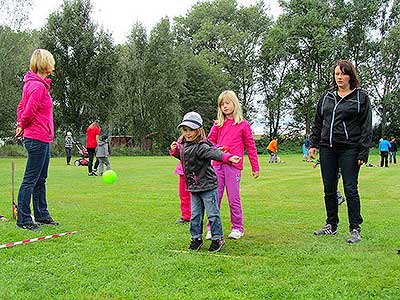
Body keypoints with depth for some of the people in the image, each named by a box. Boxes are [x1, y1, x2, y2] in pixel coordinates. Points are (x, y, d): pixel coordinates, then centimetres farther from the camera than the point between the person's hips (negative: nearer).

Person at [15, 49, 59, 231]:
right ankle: (23, 219, 3)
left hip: (43, 140, 10)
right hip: (38, 139, -10)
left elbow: (22, 107, 18)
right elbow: (29, 111, -21)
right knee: (30, 180, -4)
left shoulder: (32, 84, 14)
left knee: (41, 179, 16)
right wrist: (23, 126, -3)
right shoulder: (38, 86, -17)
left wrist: (21, 125, 9)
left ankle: (41, 216, 25)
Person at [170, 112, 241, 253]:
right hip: (193, 188, 8)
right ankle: (196, 238, 26)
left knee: (212, 213, 2)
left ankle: (217, 238, 15)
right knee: (195, 214, 14)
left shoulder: (201, 147, -19)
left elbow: (214, 152, -37)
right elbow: (181, 156, 29)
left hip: (208, 186, -8)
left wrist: (228, 157, -55)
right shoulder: (183, 146, 8)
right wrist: (174, 150, 7)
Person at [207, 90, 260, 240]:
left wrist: (255, 167, 5)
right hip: (217, 164, 3)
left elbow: (250, 146, 5)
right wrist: (217, 148, -11)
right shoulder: (217, 124, 11)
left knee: (234, 199, 3)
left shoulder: (243, 124, 3)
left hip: (234, 166, -3)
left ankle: (237, 228, 15)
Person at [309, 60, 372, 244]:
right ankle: (331, 225, 22)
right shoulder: (327, 97, 13)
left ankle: (355, 229, 6)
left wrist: (363, 152, -10)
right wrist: (313, 144, 9)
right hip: (327, 149, 5)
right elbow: (317, 122, 18)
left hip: (349, 150, -4)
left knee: (350, 189, -3)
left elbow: (366, 126, -3)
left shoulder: (361, 97, 0)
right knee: (329, 190, 10)